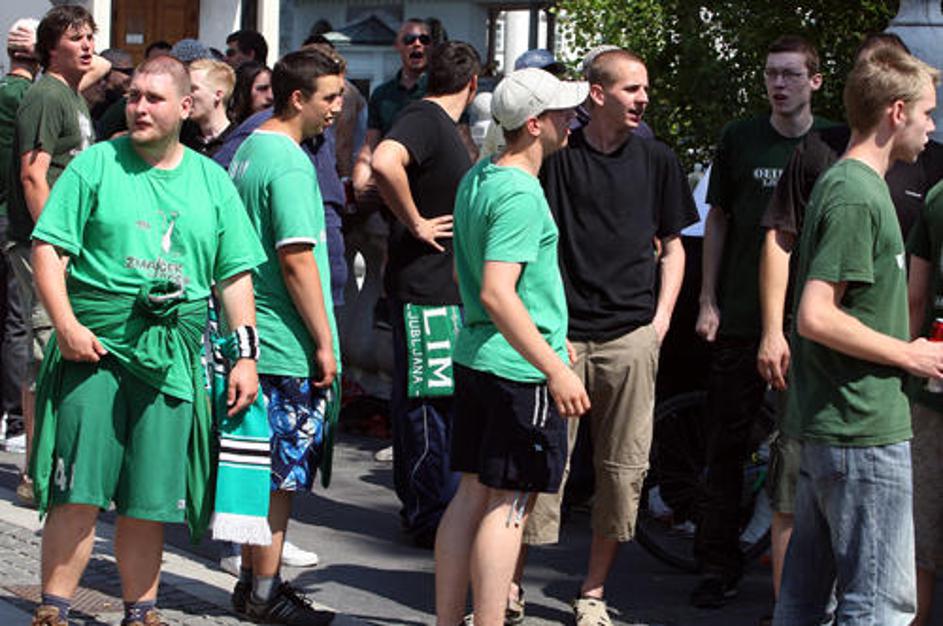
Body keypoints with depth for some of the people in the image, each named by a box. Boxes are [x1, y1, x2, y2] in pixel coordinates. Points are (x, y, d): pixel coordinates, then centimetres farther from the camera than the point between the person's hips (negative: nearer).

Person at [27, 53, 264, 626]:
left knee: (150, 503, 4)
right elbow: (49, 251, 0)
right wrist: (67, 325, -13)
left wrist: (247, 355, 7)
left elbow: (235, 275, 15)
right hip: (95, 348, -2)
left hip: (172, 358, 2)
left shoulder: (212, 182, 13)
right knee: (79, 494, -6)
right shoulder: (95, 165, 4)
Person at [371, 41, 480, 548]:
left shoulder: (443, 125, 16)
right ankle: (431, 519, 1)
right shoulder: (423, 119, -15)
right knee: (428, 401, -4)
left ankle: (421, 509, 25)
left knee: (440, 403, 16)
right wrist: (415, 222, -25)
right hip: (425, 289, -10)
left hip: (446, 288, 10)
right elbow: (385, 163, -34)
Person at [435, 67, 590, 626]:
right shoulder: (521, 195, -19)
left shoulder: (475, 179, 11)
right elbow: (497, 293, -27)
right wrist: (555, 369, -27)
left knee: (473, 493, 12)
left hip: (475, 357, 9)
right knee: (510, 504, -3)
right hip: (520, 370, -9)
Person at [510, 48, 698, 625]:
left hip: (632, 334, 2)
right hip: (560, 332, -2)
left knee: (623, 470, 3)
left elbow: (672, 246, 16)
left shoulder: (656, 160, 10)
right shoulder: (559, 156, 2)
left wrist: (661, 319, 5)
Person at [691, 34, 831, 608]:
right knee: (728, 442, 3)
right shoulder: (739, 139, 5)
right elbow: (718, 220, 10)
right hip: (740, 317, 1)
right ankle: (720, 565, 11)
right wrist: (708, 301, 4)